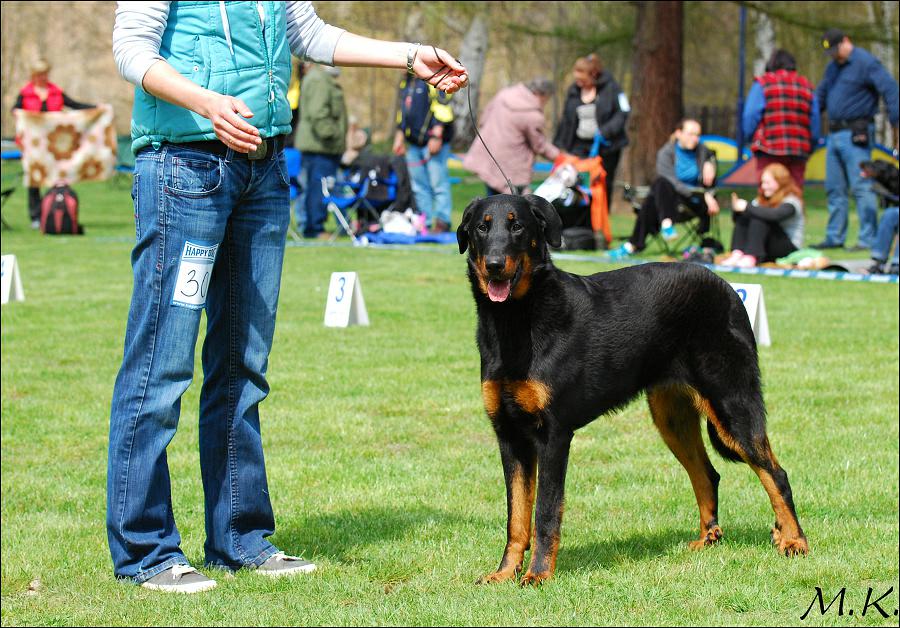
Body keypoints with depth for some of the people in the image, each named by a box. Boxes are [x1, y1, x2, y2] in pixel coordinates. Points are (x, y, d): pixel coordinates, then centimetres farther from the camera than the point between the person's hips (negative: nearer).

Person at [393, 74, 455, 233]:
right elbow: (402, 112, 26)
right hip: (414, 142, 8)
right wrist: (399, 136, 23)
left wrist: (437, 136, -19)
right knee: (420, 187, 7)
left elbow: (442, 107, -15)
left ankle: (442, 222, -6)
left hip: (433, 141, -8)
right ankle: (426, 223, 11)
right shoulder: (406, 80, 17)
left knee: (438, 183, -8)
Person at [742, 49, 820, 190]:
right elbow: (815, 121, 11)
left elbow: (751, 116, -4)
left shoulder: (762, 84, 2)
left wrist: (750, 137, 12)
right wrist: (809, 147, 21)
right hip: (799, 152, 3)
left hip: (769, 151, -3)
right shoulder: (807, 86, 13)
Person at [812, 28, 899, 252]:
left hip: (855, 135, -8)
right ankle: (835, 237, 17)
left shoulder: (866, 62, -8)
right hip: (834, 133, 8)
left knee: (861, 187, -9)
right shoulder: (833, 67, 18)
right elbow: (820, 96, 26)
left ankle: (868, 240, -8)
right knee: (834, 189, 10)